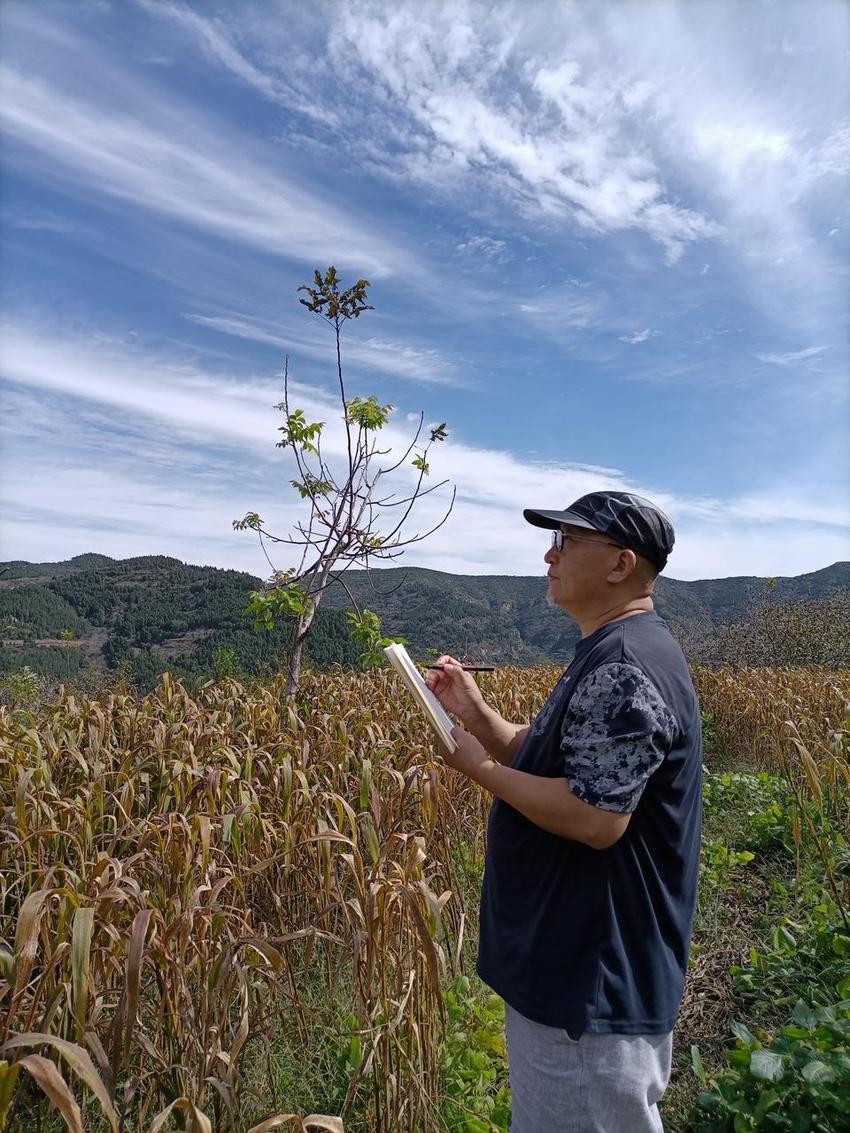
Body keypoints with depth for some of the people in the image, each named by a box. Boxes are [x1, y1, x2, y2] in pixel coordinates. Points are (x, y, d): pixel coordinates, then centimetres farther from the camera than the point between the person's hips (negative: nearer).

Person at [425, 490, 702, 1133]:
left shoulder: (624, 669, -25)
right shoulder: (612, 655, 9)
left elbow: (595, 818, -31)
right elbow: (548, 762, 13)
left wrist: (480, 767, -19)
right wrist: (474, 712, -1)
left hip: (593, 988, -10)